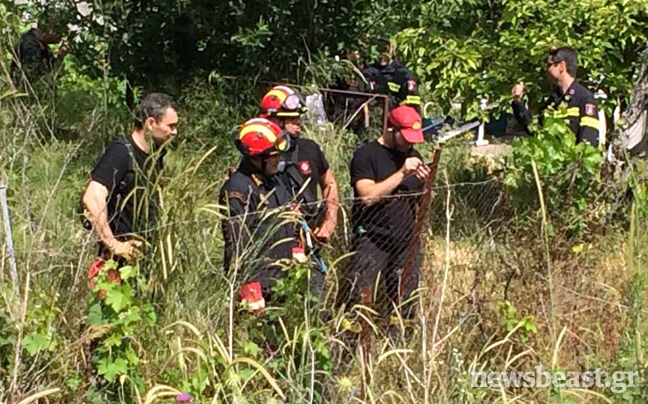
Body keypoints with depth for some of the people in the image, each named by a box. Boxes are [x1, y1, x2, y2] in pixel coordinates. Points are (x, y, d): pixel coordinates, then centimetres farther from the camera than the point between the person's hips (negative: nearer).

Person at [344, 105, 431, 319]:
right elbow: (368, 196, -17)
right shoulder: (366, 155, -4)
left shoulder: (413, 156, 15)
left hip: (407, 242, 6)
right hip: (372, 240, -5)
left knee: (405, 308, 6)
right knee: (361, 301, -12)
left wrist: (426, 183, -4)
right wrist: (402, 173, -17)